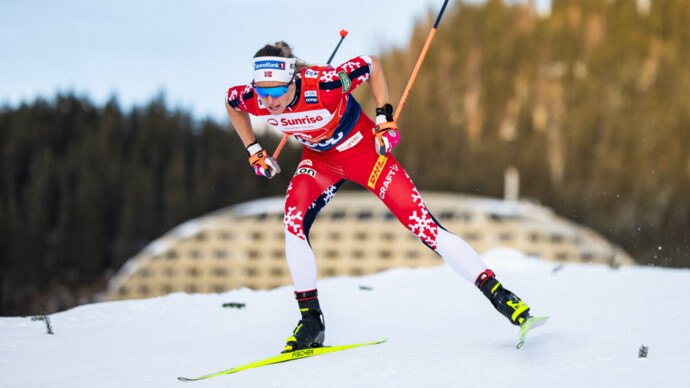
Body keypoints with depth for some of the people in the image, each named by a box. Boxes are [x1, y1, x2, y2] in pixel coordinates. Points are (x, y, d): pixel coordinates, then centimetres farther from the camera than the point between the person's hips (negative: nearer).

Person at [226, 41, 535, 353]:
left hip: (364, 150, -4)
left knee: (423, 225, -12)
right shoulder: (252, 100, -24)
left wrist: (385, 118, -18)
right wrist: (254, 152, -1)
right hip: (319, 159, 4)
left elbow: (371, 64, -18)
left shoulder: (323, 85, -36)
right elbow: (230, 101, 2)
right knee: (294, 221, -22)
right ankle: (311, 320, -9)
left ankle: (497, 293, -6)